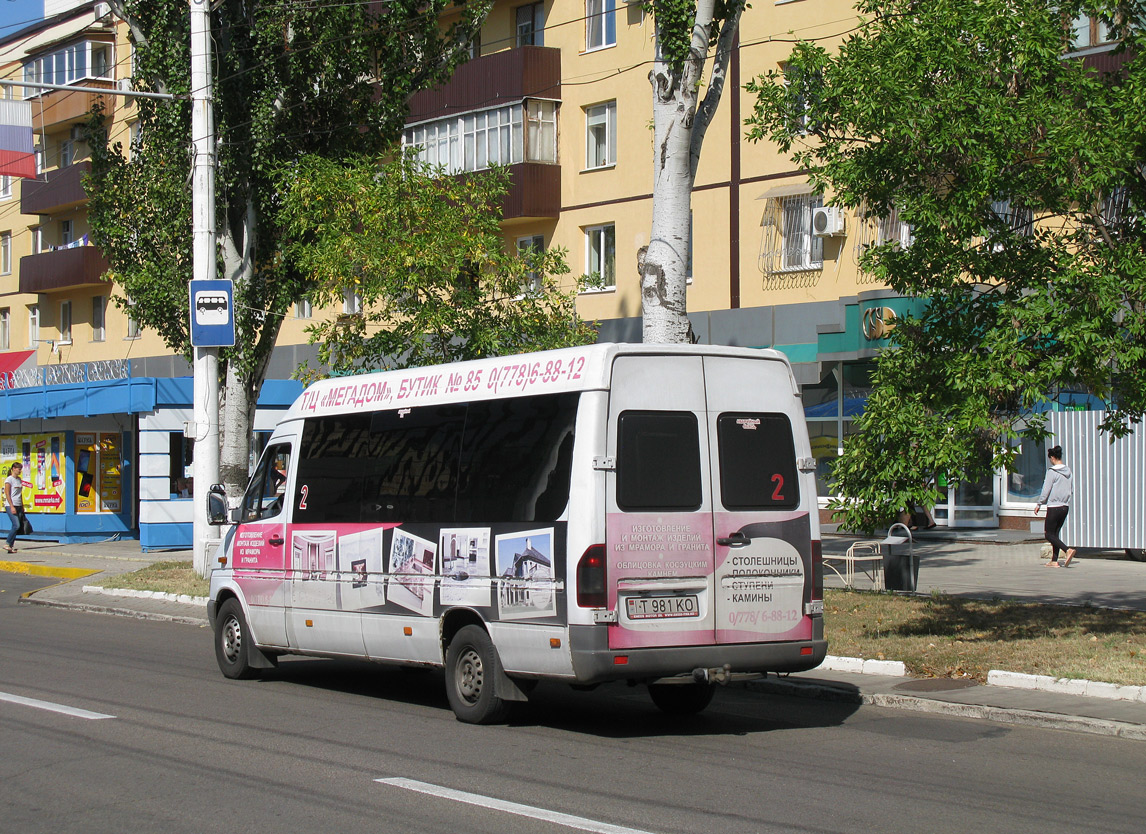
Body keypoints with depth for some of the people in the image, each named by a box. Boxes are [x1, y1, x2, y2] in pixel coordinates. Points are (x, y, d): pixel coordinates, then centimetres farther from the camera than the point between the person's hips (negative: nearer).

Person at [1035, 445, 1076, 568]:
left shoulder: (1052, 472, -13)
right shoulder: (1069, 471, 8)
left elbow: (1045, 490, -12)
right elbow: (1072, 490, 15)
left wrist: (1038, 504, -1)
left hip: (1054, 507, -7)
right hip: (1065, 507, 7)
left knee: (1049, 534, -2)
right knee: (1055, 533, 13)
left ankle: (1068, 550, -22)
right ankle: (1054, 561, 9)